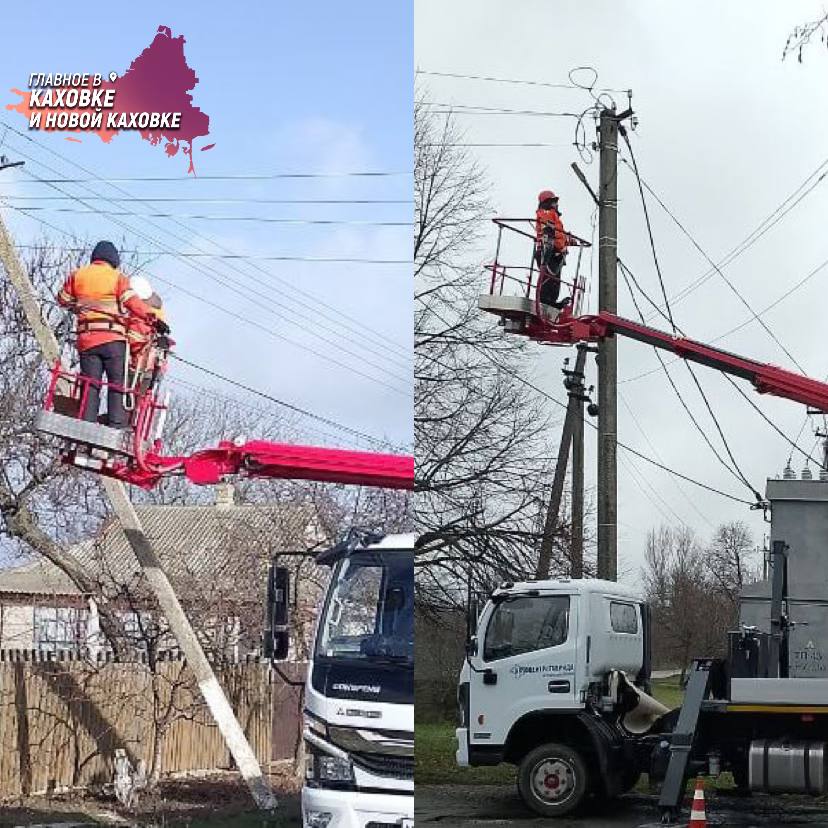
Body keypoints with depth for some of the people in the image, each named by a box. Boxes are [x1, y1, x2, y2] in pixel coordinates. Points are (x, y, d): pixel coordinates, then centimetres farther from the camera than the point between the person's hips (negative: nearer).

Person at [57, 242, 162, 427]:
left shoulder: (77, 276, 12)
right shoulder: (118, 278, 2)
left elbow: (63, 299, 22)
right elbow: (132, 302, -13)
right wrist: (151, 318, -21)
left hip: (86, 338, 3)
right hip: (113, 339, -3)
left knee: (90, 385, 5)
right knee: (117, 384, 1)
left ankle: (87, 424, -2)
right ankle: (117, 424, -8)